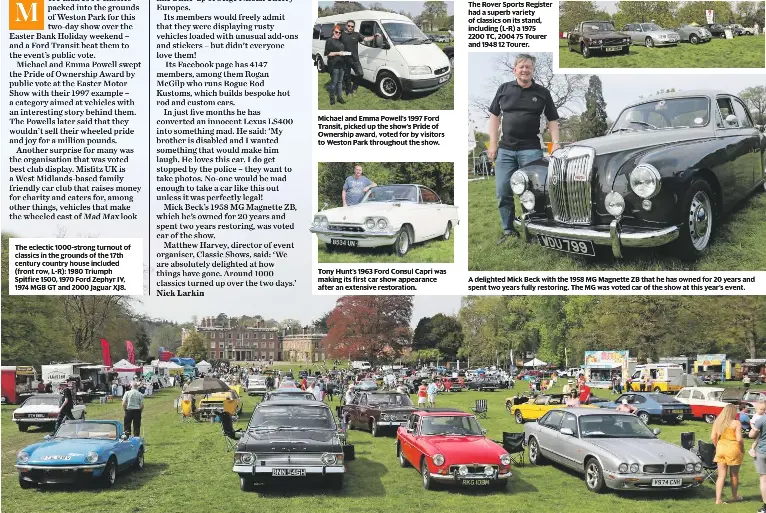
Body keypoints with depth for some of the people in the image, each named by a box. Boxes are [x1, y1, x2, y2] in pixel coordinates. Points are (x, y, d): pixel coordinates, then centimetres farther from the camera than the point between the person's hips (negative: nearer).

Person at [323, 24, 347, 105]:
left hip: (342, 64, 7)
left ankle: (339, 97, 19)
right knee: (334, 82, -4)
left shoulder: (341, 41, 17)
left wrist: (344, 52, 11)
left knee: (340, 81, 12)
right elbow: (327, 53, -12)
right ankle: (332, 98, 6)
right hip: (334, 65, -7)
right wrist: (338, 53, -17)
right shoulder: (329, 41, -6)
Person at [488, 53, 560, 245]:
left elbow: (552, 120, 9)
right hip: (505, 149, 2)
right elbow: (494, 116, 11)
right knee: (503, 192, 3)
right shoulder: (504, 89, 8)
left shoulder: (542, 93, 6)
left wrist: (555, 143, -4)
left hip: (531, 149, -2)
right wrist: (493, 143, 4)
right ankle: (508, 231, 13)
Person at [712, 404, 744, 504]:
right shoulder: (736, 423, -11)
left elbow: (713, 437, 3)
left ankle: (718, 499, -1)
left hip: (721, 450, 4)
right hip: (733, 450, -4)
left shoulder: (717, 422, 3)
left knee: (721, 475, 6)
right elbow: (739, 439, -15)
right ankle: (734, 496, 31)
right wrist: (742, 449, 1)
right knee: (734, 474, 15)